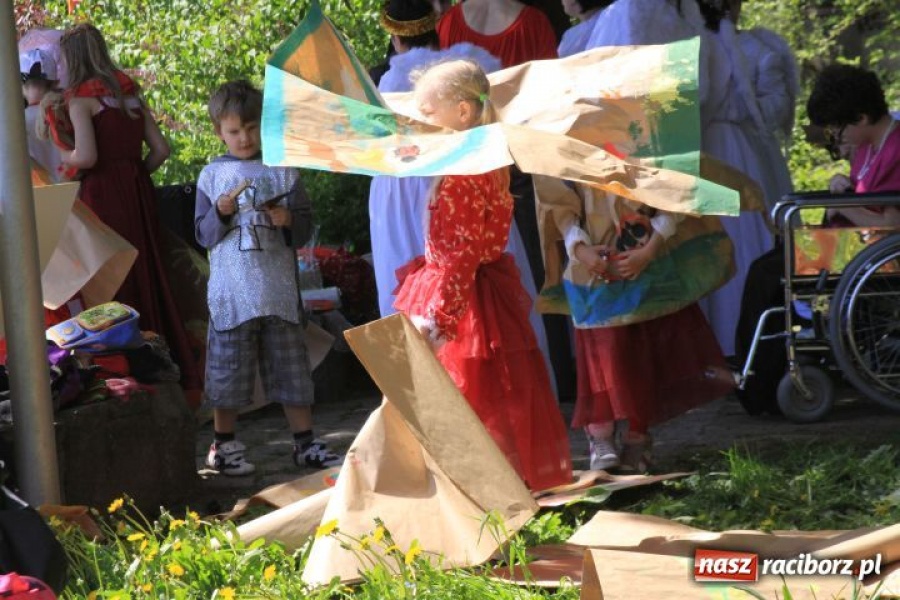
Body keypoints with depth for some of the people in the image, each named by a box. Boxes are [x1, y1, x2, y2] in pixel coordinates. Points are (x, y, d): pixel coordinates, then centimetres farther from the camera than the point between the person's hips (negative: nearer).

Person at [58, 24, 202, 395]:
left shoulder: (80, 97, -7)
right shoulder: (129, 92, 13)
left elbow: (87, 156, -18)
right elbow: (160, 149, 10)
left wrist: (63, 160, 1)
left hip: (103, 196, -7)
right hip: (138, 193, 7)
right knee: (148, 277, 12)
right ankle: (180, 373, 13)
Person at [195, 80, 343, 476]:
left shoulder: (281, 171, 6)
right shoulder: (212, 175, 5)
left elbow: (305, 228, 6)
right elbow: (203, 235, 4)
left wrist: (288, 220, -15)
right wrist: (221, 212, -14)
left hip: (277, 288, 1)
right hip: (231, 291, -1)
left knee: (290, 364, 4)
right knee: (228, 367, 2)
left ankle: (305, 443, 11)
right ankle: (224, 446, 13)